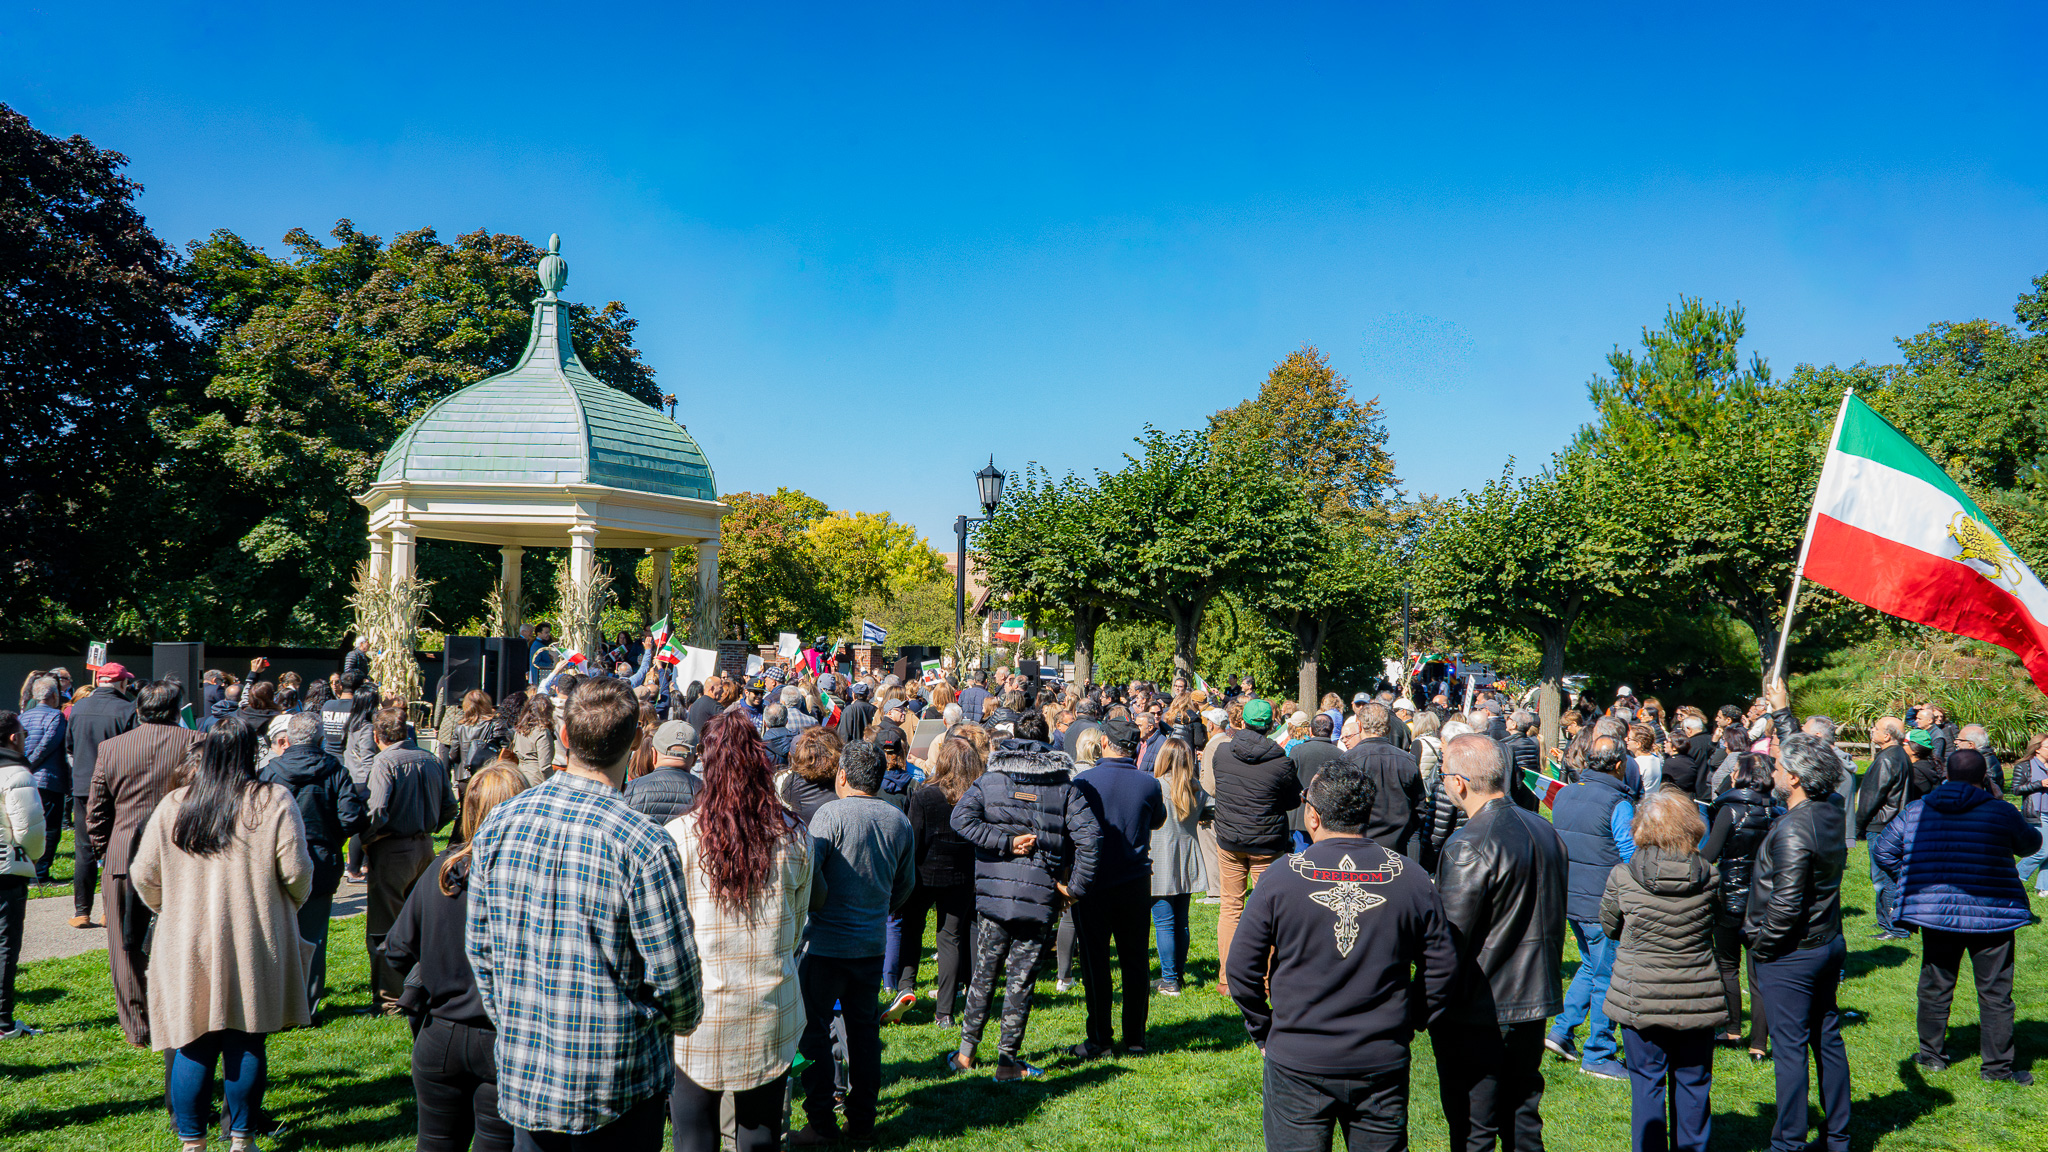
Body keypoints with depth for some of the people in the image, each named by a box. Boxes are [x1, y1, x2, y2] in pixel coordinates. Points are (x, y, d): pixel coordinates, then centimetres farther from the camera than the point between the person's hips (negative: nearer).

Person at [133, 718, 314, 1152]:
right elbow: (296, 873, -7)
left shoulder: (173, 806, 2)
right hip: (253, 944, -2)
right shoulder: (274, 802, -6)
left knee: (193, 1046, 9)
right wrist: (286, 907, 13)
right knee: (246, 1043, 6)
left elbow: (144, 875, 6)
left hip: (187, 945, 2)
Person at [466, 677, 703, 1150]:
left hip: (522, 1072, 5)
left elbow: (478, 944, 6)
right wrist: (681, 1022, 7)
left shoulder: (498, 825, -5)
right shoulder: (644, 844, -22)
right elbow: (674, 972, -15)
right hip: (618, 1080, -5)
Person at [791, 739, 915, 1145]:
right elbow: (906, 884, 14)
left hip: (825, 943, -5)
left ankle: (821, 1123, 8)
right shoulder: (899, 821, 4)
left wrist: (818, 904, -1)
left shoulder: (832, 814, -14)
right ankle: (862, 1121, 20)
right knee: (864, 1029, 14)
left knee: (813, 1029, 5)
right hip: (872, 944, 6)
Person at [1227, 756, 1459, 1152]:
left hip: (1297, 1064, -2)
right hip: (1383, 1061, 2)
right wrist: (1408, 1024, 14)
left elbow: (1241, 967, -5)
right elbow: (1441, 967, 2)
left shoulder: (1280, 878, -9)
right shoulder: (1411, 878, -4)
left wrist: (1263, 1031, 8)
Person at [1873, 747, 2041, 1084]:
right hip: (1991, 914, -3)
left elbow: (1883, 851, 5)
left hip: (1934, 912, 3)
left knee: (1935, 986, 15)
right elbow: (2031, 843, 11)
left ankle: (1932, 1054, 24)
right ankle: (1997, 1065, 12)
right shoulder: (2001, 812, -7)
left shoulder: (1915, 811, 1)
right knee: (1995, 992, 7)